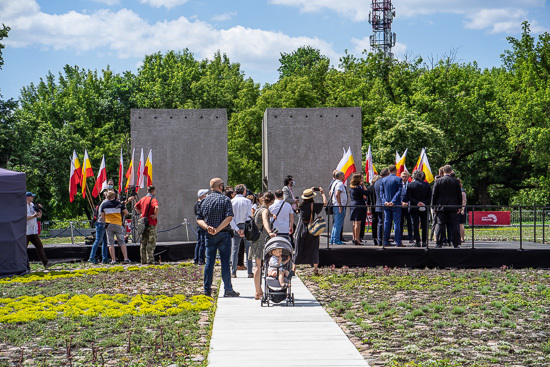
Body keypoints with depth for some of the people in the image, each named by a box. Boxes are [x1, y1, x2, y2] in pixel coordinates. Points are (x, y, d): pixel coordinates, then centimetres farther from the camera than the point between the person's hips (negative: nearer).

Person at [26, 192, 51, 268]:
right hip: (26, 232, -7)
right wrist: (34, 216, -22)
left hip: (33, 231, 7)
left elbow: (39, 216, 18)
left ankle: (45, 262, -8)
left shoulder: (32, 205, 16)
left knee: (39, 245, -2)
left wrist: (39, 210, 0)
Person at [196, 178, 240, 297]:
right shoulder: (225, 199, -5)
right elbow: (229, 217, -16)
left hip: (209, 235, 4)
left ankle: (207, 290, 5)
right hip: (224, 235, -4)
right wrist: (218, 229, -17)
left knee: (209, 261, 7)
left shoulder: (204, 201, 8)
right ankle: (228, 290, 1)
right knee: (225, 262, 0)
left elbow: (199, 219, 3)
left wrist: (207, 227, -10)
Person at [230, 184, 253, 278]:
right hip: (246, 226, -1)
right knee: (248, 249, 4)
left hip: (236, 227, 1)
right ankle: (250, 272, 2)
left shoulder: (231, 202, 2)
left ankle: (233, 272, -1)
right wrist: (245, 229, -10)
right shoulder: (247, 201, -1)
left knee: (235, 250, 4)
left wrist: (237, 229, -6)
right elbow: (249, 216, -8)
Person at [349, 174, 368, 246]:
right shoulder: (358, 188, -16)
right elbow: (366, 193, -18)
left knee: (355, 223, 15)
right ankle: (357, 240, -10)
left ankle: (354, 238, 22)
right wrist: (363, 185, -9)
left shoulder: (351, 187, 11)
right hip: (359, 206, -9)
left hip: (353, 206, 9)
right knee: (358, 223, -8)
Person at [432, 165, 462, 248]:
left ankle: (439, 243, -2)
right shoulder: (456, 181, 1)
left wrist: (434, 205, 7)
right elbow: (459, 195, 6)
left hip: (440, 207, -1)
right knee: (454, 225, 4)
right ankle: (456, 244, 4)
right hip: (452, 207, 1)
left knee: (440, 225, 1)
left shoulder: (438, 181, -4)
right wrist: (459, 207, 14)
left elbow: (434, 194, -2)